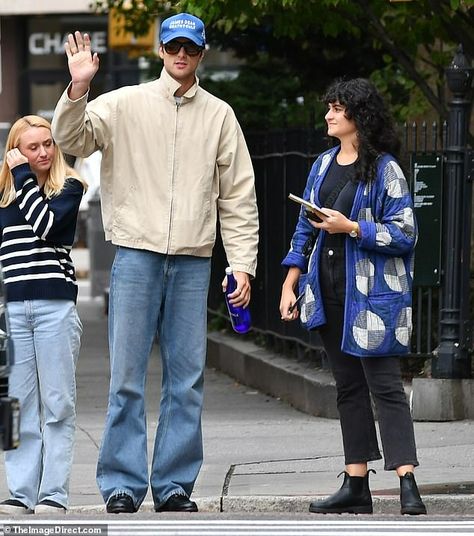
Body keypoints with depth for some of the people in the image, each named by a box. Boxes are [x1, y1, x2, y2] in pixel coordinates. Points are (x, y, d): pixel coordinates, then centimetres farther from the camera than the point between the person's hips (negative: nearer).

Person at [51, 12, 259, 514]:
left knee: (186, 379, 3)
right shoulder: (125, 103, 5)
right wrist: (78, 87, -23)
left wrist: (242, 262, 5)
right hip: (137, 253, -2)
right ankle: (122, 485, 1)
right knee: (126, 377, -3)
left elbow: (238, 196, 12)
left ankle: (174, 485, 10)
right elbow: (73, 139, -7)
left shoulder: (219, 115, 11)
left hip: (193, 261, 2)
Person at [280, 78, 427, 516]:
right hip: (329, 293, 7)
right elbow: (305, 229, 19)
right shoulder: (323, 166, 14)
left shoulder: (384, 169, -6)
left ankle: (408, 484, -16)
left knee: (384, 385, -12)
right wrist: (290, 283, 13)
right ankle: (356, 484, 12)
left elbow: (404, 233, -10)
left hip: (371, 292, -7)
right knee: (348, 387, 9)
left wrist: (351, 228, -17)